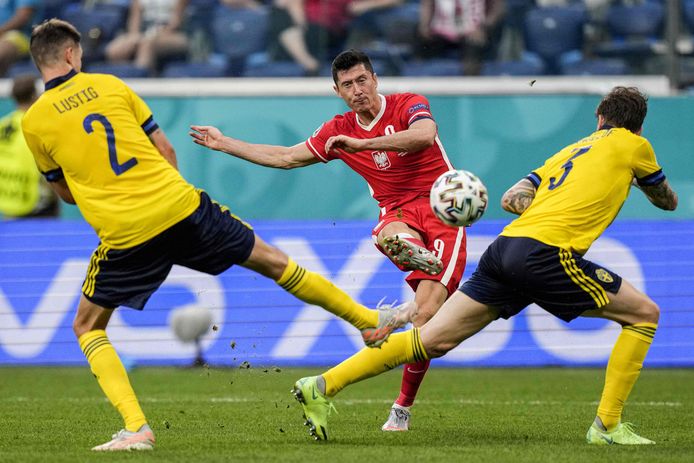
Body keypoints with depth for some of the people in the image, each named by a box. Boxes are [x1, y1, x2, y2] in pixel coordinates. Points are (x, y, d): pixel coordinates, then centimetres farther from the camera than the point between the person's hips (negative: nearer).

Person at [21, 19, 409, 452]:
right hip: (180, 205, 2)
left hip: (124, 235, -2)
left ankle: (136, 428, 0)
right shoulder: (109, 85, 7)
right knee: (272, 261, 18)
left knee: (87, 327, 17)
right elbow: (166, 150, 11)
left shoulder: (35, 122, 2)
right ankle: (370, 320, 30)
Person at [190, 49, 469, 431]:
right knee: (388, 235, -39)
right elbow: (286, 157, 21)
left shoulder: (408, 105, -2)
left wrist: (361, 143, -28)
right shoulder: (339, 131, 13)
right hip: (397, 211, 4)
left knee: (426, 314, -17)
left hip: (441, 212, -4)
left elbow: (425, 135, -25)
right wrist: (224, 144, 19)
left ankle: (402, 409, -11)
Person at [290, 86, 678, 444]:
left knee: (431, 339, 6)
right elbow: (669, 201, 29)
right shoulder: (634, 145, 12)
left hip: (505, 248, 7)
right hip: (545, 255, -7)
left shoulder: (568, 151, 29)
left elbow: (511, 198, 21)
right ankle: (608, 426, 0)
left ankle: (322, 386, 1)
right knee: (644, 314, 5)